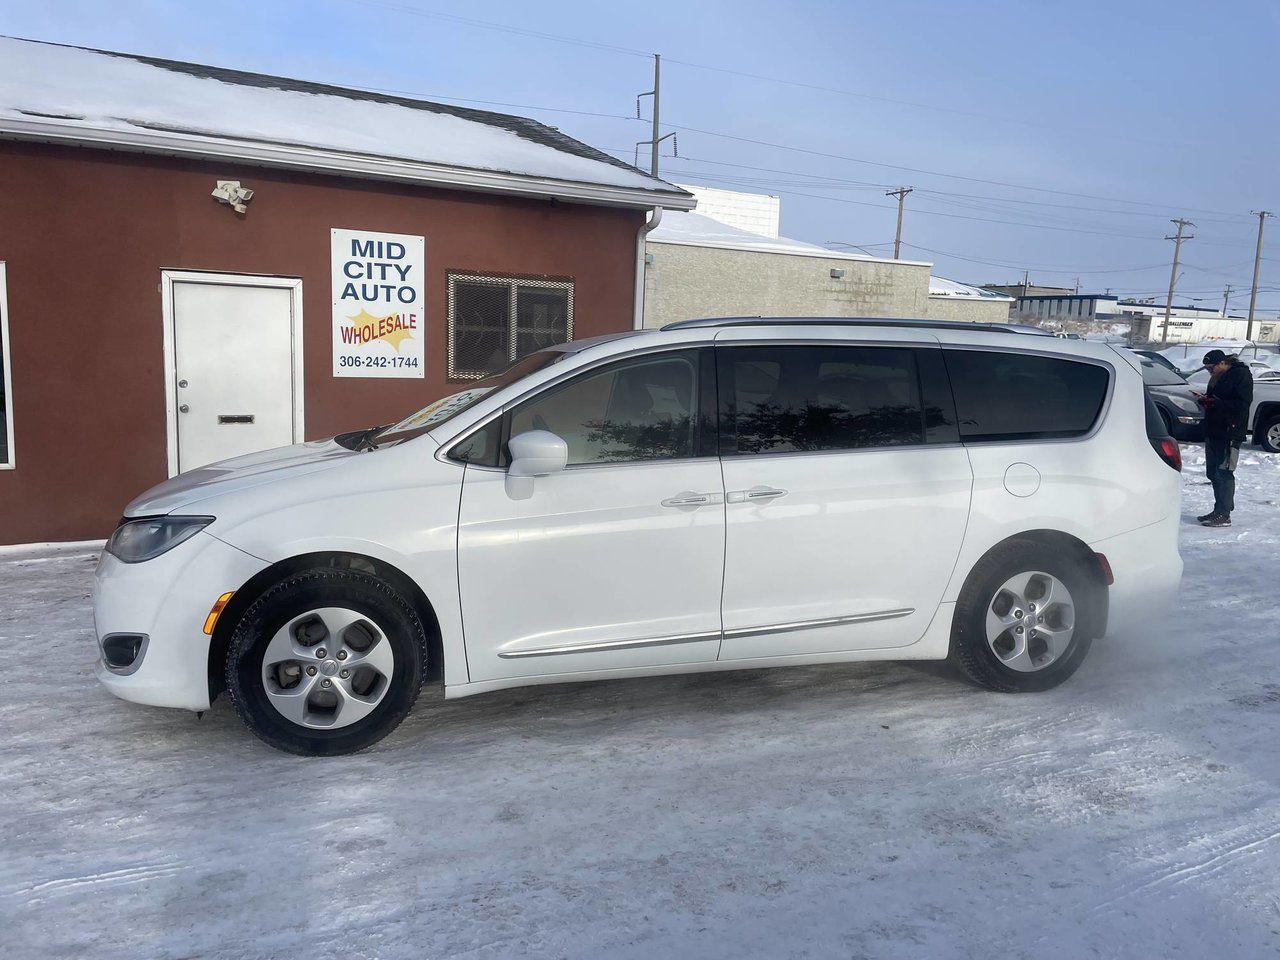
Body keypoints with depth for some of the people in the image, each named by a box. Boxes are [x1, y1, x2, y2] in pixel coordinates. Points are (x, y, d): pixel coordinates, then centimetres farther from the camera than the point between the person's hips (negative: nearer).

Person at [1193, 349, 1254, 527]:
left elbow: (1242, 403, -17)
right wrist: (1204, 400, 3)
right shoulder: (1216, 377, 18)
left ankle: (1223, 515, -7)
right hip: (1213, 431, 9)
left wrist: (1215, 402, -20)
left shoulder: (1241, 374, -8)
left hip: (1230, 433, -9)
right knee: (1213, 472, 11)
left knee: (1223, 472, -10)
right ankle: (1220, 511, 20)